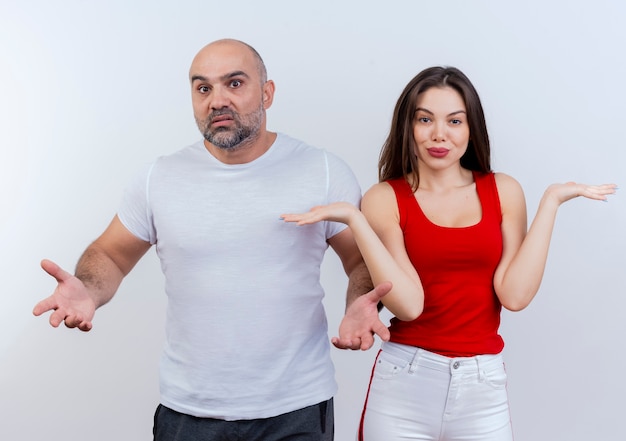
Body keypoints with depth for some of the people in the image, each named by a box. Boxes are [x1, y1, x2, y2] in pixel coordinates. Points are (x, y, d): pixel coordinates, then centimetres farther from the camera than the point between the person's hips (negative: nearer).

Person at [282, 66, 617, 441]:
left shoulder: (503, 191, 3)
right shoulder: (385, 199, -3)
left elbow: (515, 294, -9)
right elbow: (407, 302, -14)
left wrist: (551, 201, -6)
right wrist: (353, 219, -18)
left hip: (484, 385, 2)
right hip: (404, 381, -2)